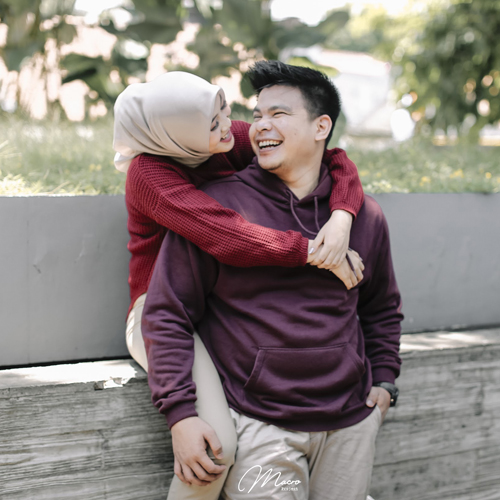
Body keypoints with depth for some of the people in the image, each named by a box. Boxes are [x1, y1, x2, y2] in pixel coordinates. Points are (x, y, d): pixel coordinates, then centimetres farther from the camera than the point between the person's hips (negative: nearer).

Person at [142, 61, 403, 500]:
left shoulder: (365, 216, 7)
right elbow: (168, 314, -5)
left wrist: (383, 379, 12)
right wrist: (180, 413, -13)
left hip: (352, 421, 4)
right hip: (260, 427, -4)